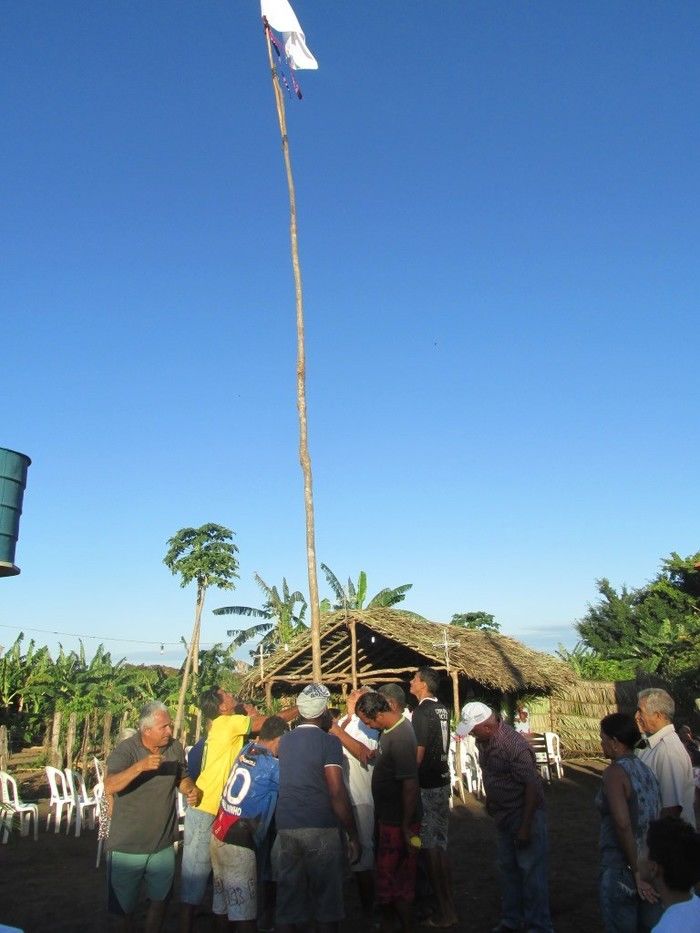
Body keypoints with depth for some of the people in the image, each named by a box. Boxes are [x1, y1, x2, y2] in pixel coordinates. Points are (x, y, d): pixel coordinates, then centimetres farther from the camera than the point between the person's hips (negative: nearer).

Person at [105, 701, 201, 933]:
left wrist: (191, 790, -12)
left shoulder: (175, 748, -5)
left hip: (163, 845, 4)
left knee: (159, 900, 19)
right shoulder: (125, 749, -19)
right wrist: (141, 766, -45)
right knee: (123, 906, 15)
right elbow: (110, 787, -32)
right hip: (128, 846, -4)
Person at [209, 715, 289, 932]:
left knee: (223, 902, 20)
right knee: (244, 913, 3)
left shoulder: (246, 750, 4)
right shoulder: (272, 766, -14)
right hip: (238, 843, -8)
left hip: (218, 833, 8)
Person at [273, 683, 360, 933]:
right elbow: (337, 794, -13)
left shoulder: (285, 741, 9)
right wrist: (353, 836, -6)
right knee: (327, 902, 9)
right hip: (321, 828, -5)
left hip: (285, 828, 5)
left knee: (287, 902, 12)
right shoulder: (328, 741, -8)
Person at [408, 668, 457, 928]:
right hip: (443, 781, 8)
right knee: (441, 844, 16)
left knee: (430, 848, 2)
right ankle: (449, 906, 24)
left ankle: (443, 913, 9)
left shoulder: (422, 712, -18)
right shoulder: (443, 709, 7)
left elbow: (419, 753, -19)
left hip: (426, 786, -8)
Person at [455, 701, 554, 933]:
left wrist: (526, 827, -25)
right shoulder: (483, 740, -3)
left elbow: (532, 786, -27)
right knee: (508, 868, 19)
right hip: (503, 815, 8)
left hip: (525, 813, -8)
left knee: (531, 871, 2)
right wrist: (490, 801, 20)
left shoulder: (515, 746, -30)